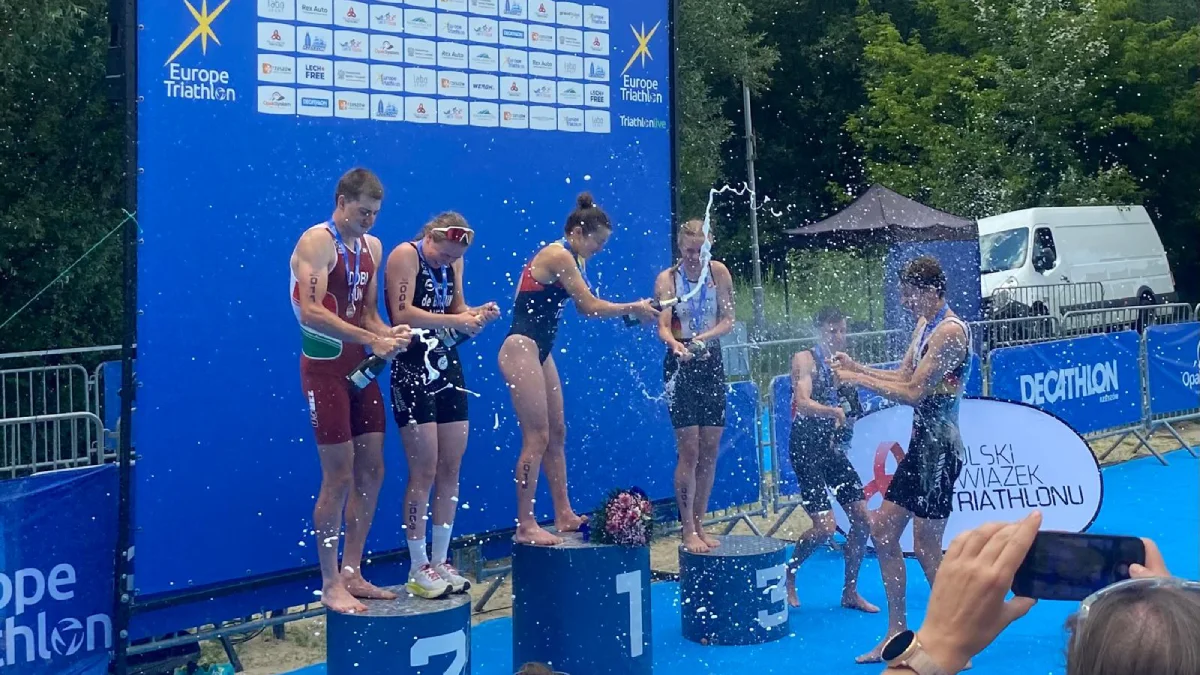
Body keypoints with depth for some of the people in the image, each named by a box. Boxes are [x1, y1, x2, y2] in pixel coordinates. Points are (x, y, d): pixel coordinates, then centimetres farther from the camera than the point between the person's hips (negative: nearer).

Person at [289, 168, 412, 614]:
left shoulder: (371, 247, 12)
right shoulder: (317, 242, -11)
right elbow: (311, 313, -23)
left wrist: (387, 333, -7)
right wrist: (372, 339, -25)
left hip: (359, 368, 8)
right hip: (325, 368, -8)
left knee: (372, 471, 9)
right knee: (339, 477, -5)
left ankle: (352, 574, 20)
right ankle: (330, 586, 6)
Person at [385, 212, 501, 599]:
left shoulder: (453, 263, 10)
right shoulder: (405, 256, -11)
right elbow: (402, 315, -21)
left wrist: (478, 314, -7)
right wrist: (453, 321, -25)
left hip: (449, 369, 7)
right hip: (412, 371, -7)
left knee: (451, 470, 7)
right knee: (424, 472, -6)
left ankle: (440, 562, 16)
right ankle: (418, 569, 3)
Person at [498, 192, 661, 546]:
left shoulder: (572, 260, 15)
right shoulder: (558, 256, -15)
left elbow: (585, 306, 10)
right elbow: (590, 307, -17)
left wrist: (632, 310, -1)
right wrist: (632, 308, -5)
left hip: (539, 352, 11)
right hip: (521, 348, -11)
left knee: (557, 433, 12)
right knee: (537, 438, -9)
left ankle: (564, 515, 19)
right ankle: (525, 526, -4)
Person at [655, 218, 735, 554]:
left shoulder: (719, 272, 0)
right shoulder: (666, 279, -8)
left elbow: (728, 320, -3)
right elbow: (663, 327, -16)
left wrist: (705, 337, -22)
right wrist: (675, 344, -38)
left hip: (712, 362, 4)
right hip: (681, 364, -3)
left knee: (710, 450, 5)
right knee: (689, 450, -7)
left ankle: (700, 524, 17)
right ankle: (688, 530, 0)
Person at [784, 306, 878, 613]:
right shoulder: (805, 359, -9)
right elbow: (802, 403, -24)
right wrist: (833, 412, -41)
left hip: (834, 448, 7)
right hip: (807, 447, -7)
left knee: (863, 519, 4)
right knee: (825, 526, -14)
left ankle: (850, 592, 19)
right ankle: (787, 574, 11)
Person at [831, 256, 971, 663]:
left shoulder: (950, 331, -17)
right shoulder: (925, 325, 13)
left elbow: (913, 393, -21)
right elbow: (903, 377, 16)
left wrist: (858, 381, -16)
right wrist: (857, 368, 6)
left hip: (939, 448, -10)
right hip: (922, 445, 10)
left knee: (926, 549, -5)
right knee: (882, 529, 12)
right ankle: (898, 634, 21)